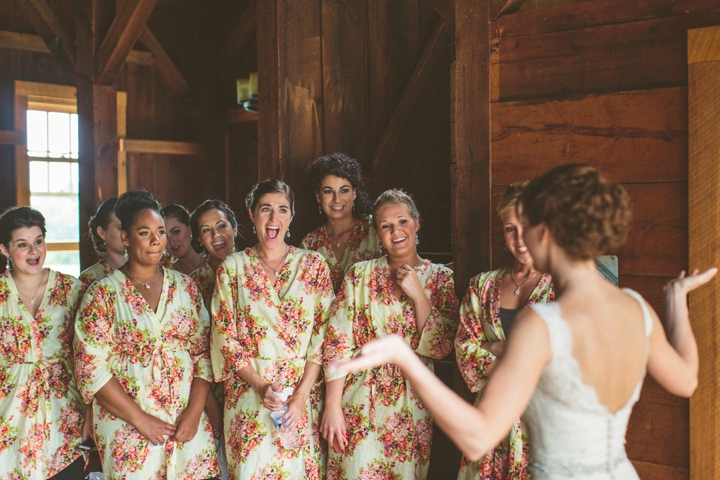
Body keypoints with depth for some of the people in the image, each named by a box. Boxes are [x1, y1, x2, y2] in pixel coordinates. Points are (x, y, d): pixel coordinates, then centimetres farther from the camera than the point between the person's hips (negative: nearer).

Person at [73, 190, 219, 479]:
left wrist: (194, 412, -8)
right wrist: (141, 420, -12)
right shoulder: (103, 293, -4)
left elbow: (204, 352, 4)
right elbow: (91, 368, -9)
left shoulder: (186, 286, 5)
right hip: (128, 428, -3)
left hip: (188, 423, 3)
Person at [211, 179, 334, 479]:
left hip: (302, 390, 0)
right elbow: (225, 337, 0)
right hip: (249, 391, 0)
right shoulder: (233, 268, 2)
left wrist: (302, 393, -10)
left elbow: (324, 334, -1)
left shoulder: (313, 264, 2)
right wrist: (260, 386, -12)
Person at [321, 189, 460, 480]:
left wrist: (418, 295, -14)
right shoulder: (360, 274, -2)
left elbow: (441, 348, -5)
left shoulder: (439, 277, 2)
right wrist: (332, 405, -10)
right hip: (360, 400, -1)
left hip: (412, 402, 1)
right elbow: (337, 343, -5)